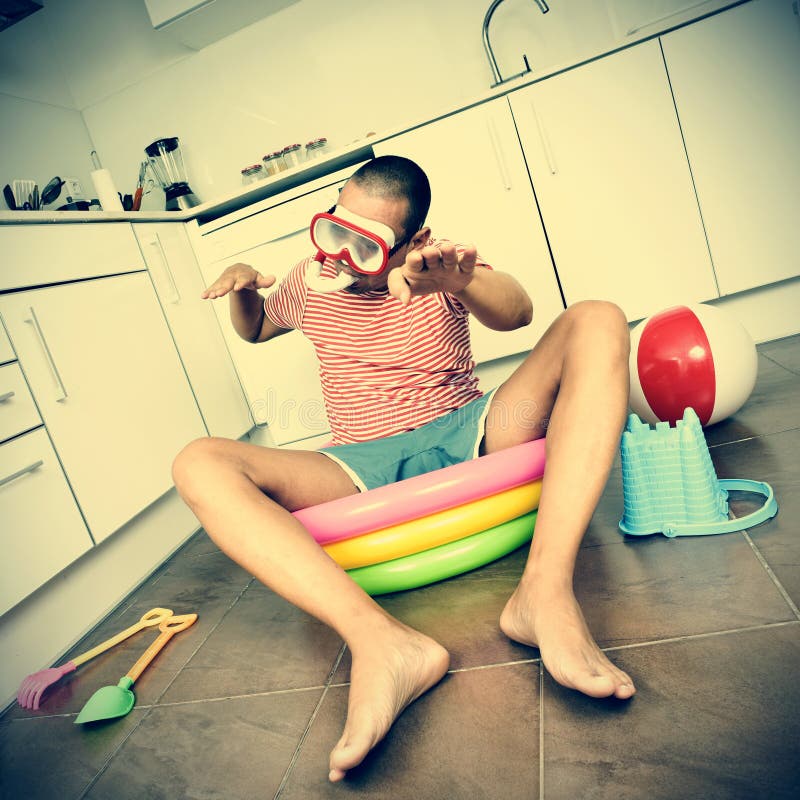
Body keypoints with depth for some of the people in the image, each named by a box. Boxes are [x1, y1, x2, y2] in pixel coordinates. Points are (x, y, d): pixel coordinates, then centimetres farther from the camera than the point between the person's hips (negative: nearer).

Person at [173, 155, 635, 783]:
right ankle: (381, 641, -44)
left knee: (597, 323, -21)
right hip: (365, 470, 1)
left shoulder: (439, 268, 4)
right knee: (200, 466, -22)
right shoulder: (314, 278, 11)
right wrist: (242, 290, 5)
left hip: (467, 439, 0)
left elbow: (517, 312, -16)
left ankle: (545, 592, -38)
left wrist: (462, 283, -40)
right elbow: (254, 329, 29)